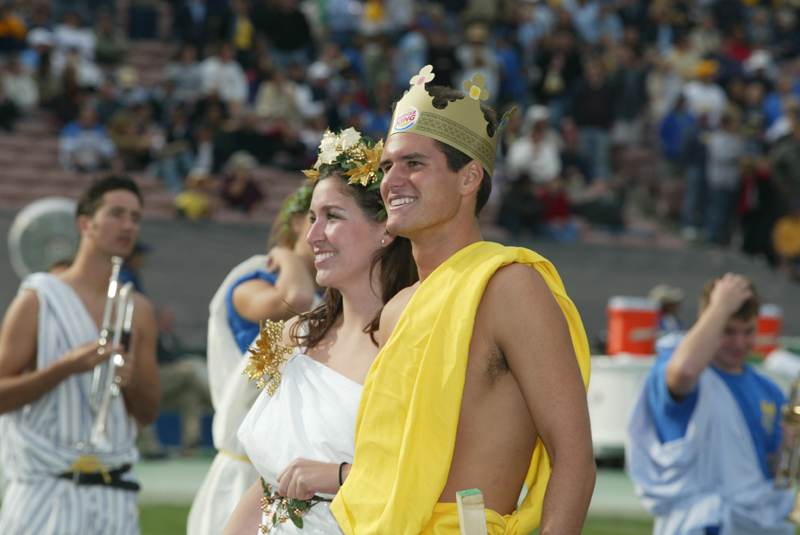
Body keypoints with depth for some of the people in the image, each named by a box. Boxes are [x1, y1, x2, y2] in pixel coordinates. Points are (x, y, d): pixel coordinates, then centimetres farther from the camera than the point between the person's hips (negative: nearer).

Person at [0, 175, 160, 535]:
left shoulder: (139, 310, 12)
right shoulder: (38, 300, -2)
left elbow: (149, 414, 14)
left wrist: (133, 380, -8)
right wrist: (67, 366, -17)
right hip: (45, 489, -4)